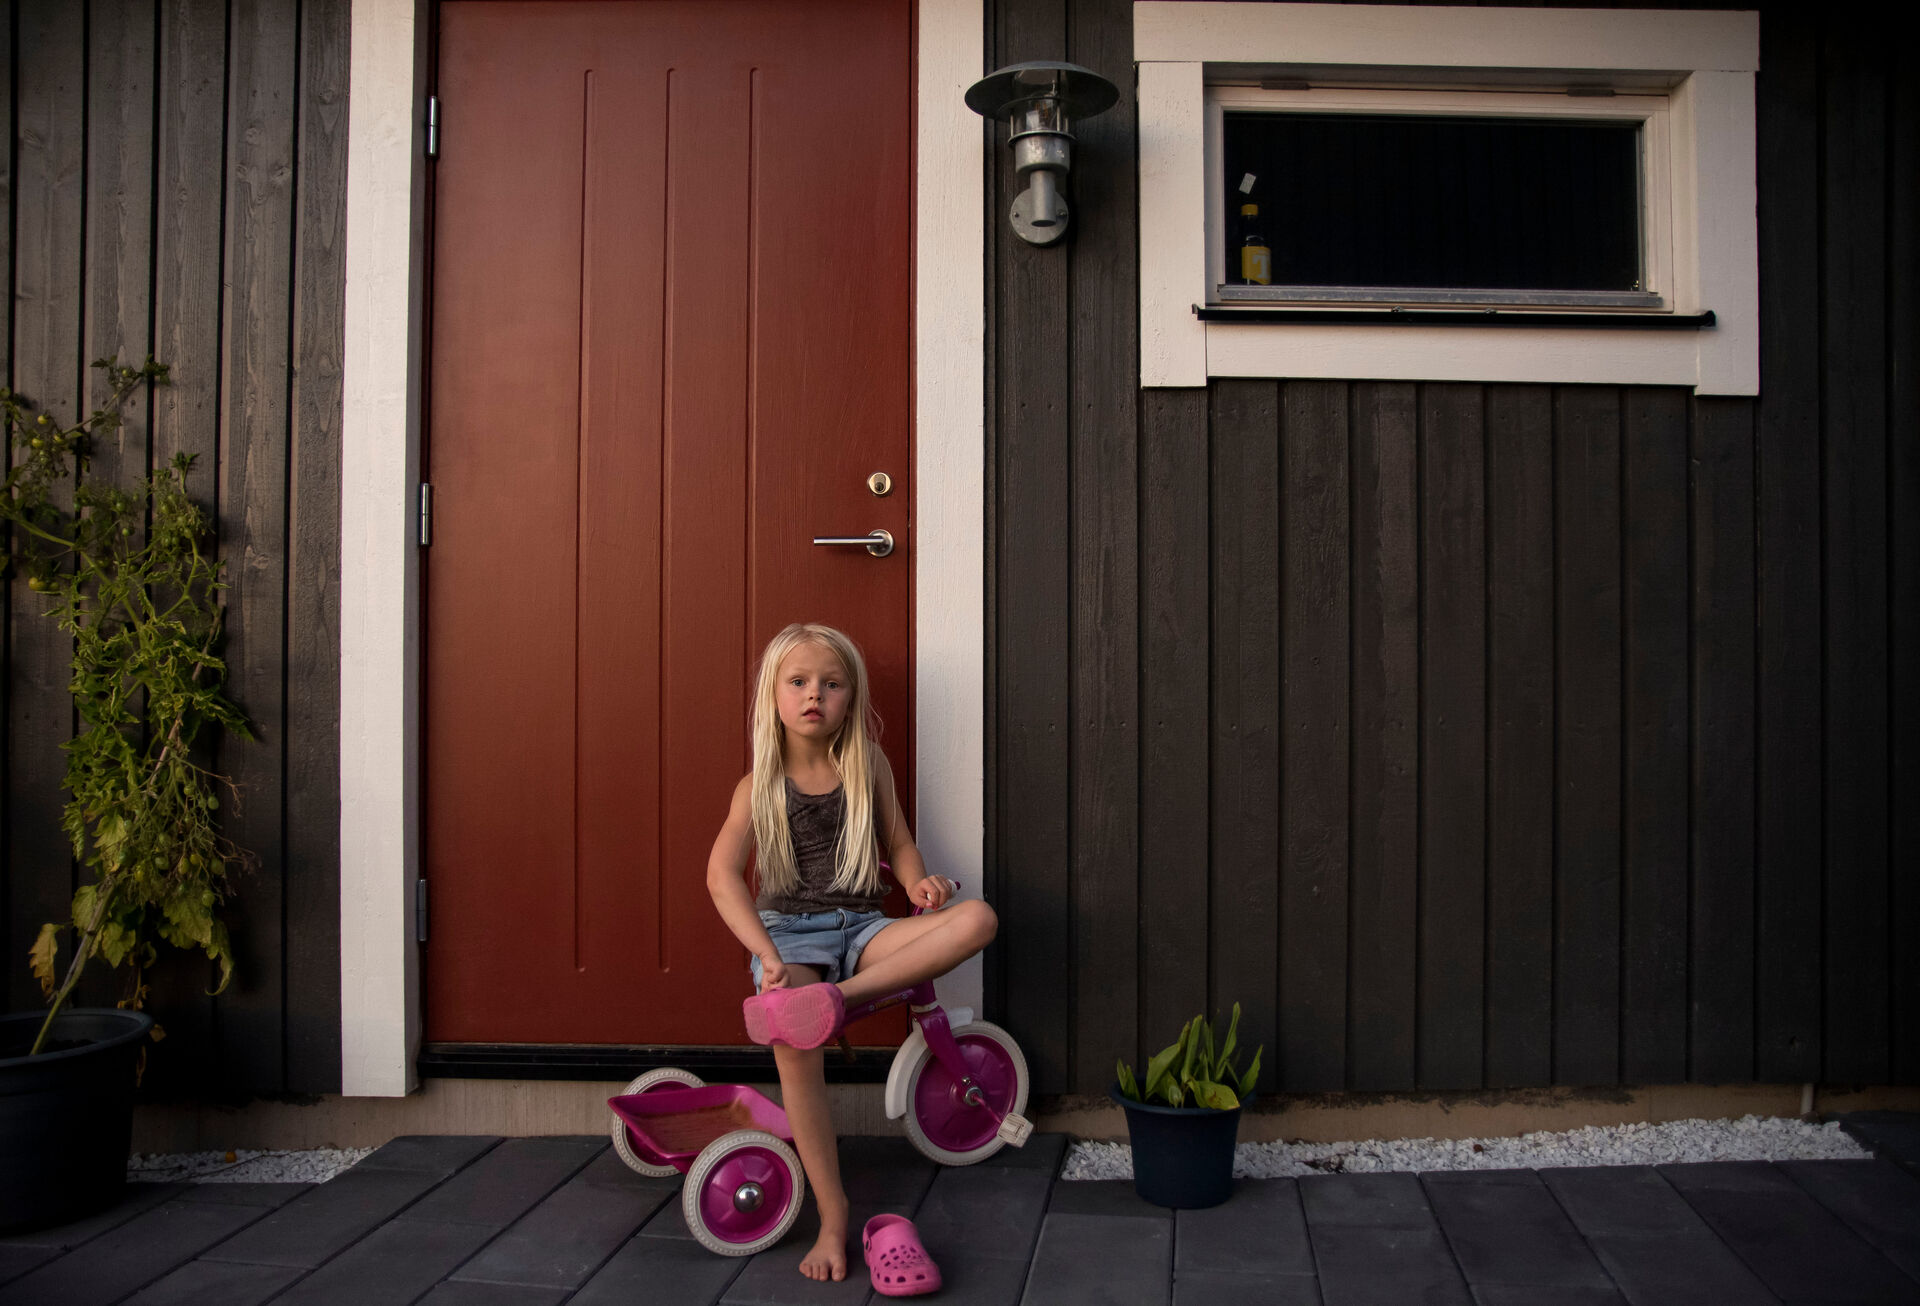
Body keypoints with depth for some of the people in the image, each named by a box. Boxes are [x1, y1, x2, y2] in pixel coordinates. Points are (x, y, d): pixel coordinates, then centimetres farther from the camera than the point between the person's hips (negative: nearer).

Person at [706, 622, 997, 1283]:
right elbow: (722, 874, -12)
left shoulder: (867, 767, 9)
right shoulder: (760, 787, 0)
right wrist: (767, 956, -26)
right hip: (789, 930, -2)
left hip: (861, 927, 3)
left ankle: (839, 998, -33)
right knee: (794, 1044, -34)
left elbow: (898, 841, 15)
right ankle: (833, 1217, -23)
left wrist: (919, 883, -9)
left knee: (976, 918, -25)